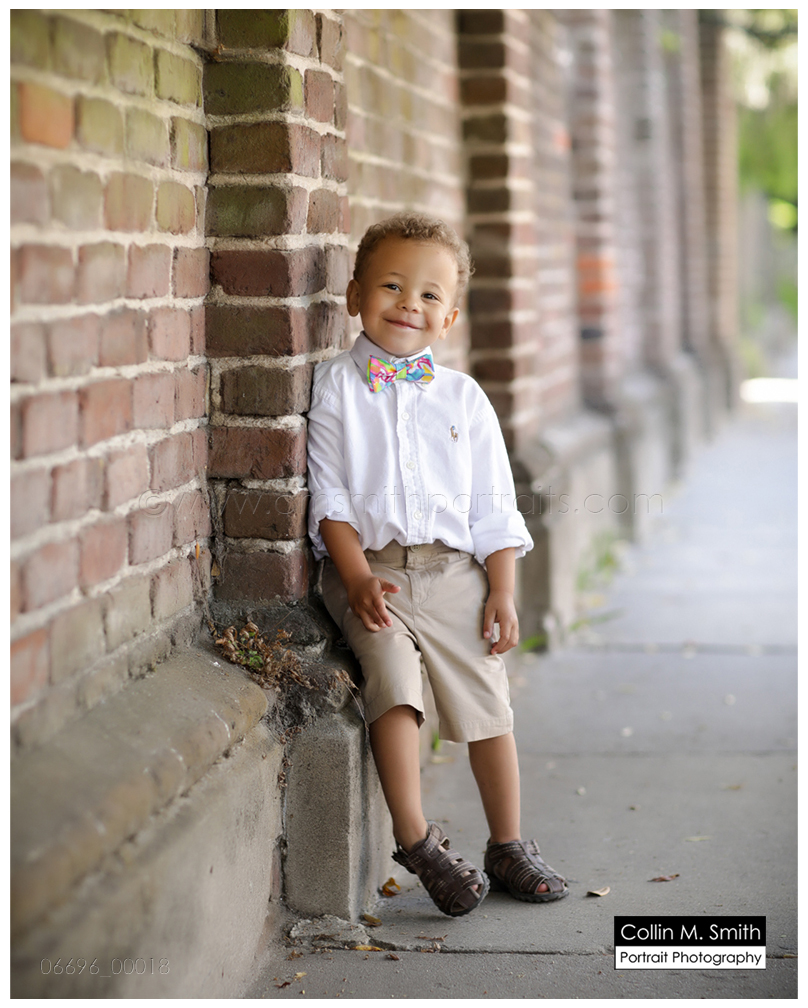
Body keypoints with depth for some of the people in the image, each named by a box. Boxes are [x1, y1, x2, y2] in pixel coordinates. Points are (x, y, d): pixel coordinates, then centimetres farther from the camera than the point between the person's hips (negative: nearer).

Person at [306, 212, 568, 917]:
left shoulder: (464, 397, 12)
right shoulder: (334, 387, 4)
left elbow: (495, 509, 12)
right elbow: (329, 495, -2)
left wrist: (502, 592, 1)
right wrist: (358, 579, -14)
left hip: (454, 571, 3)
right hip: (369, 568, -3)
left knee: (488, 701, 3)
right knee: (394, 678, -24)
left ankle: (508, 846, 20)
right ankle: (418, 842, -13)